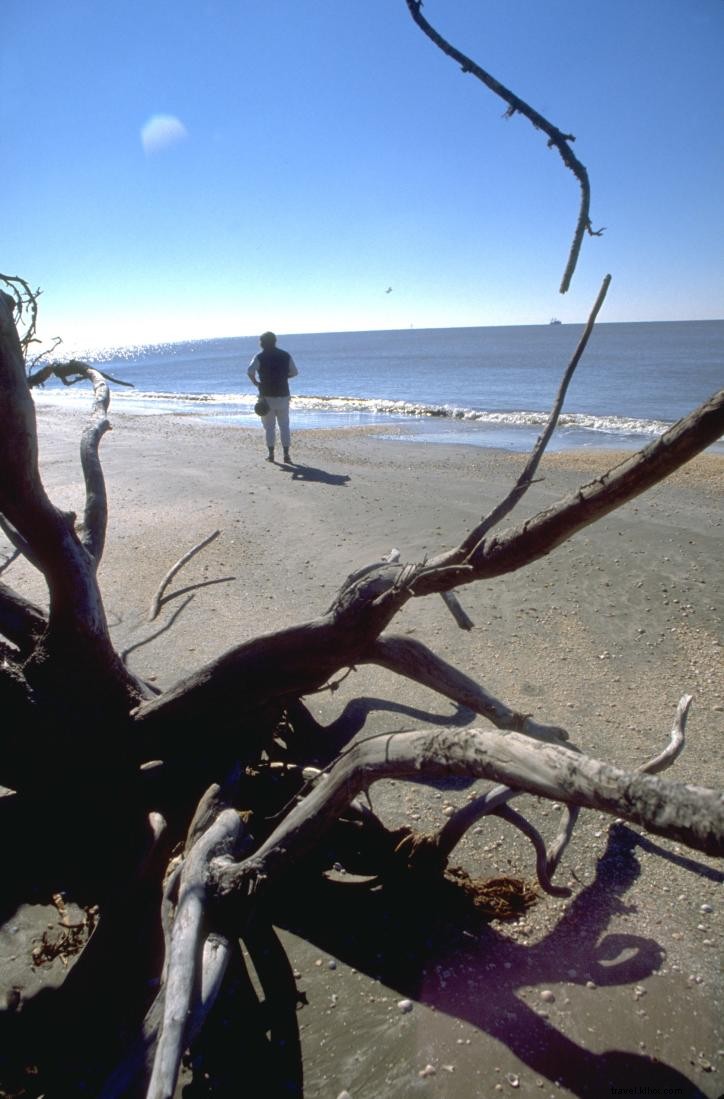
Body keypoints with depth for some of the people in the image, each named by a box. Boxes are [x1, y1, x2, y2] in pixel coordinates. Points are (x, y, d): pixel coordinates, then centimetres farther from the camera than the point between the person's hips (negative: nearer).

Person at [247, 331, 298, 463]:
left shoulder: (259, 356, -5)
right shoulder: (285, 355, 3)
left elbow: (250, 371, -20)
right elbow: (294, 372, 7)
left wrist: (255, 382, -3)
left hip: (267, 396, -2)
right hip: (283, 395, 2)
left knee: (269, 426, 8)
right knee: (284, 425, 8)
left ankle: (271, 454, 8)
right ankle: (286, 454, 4)